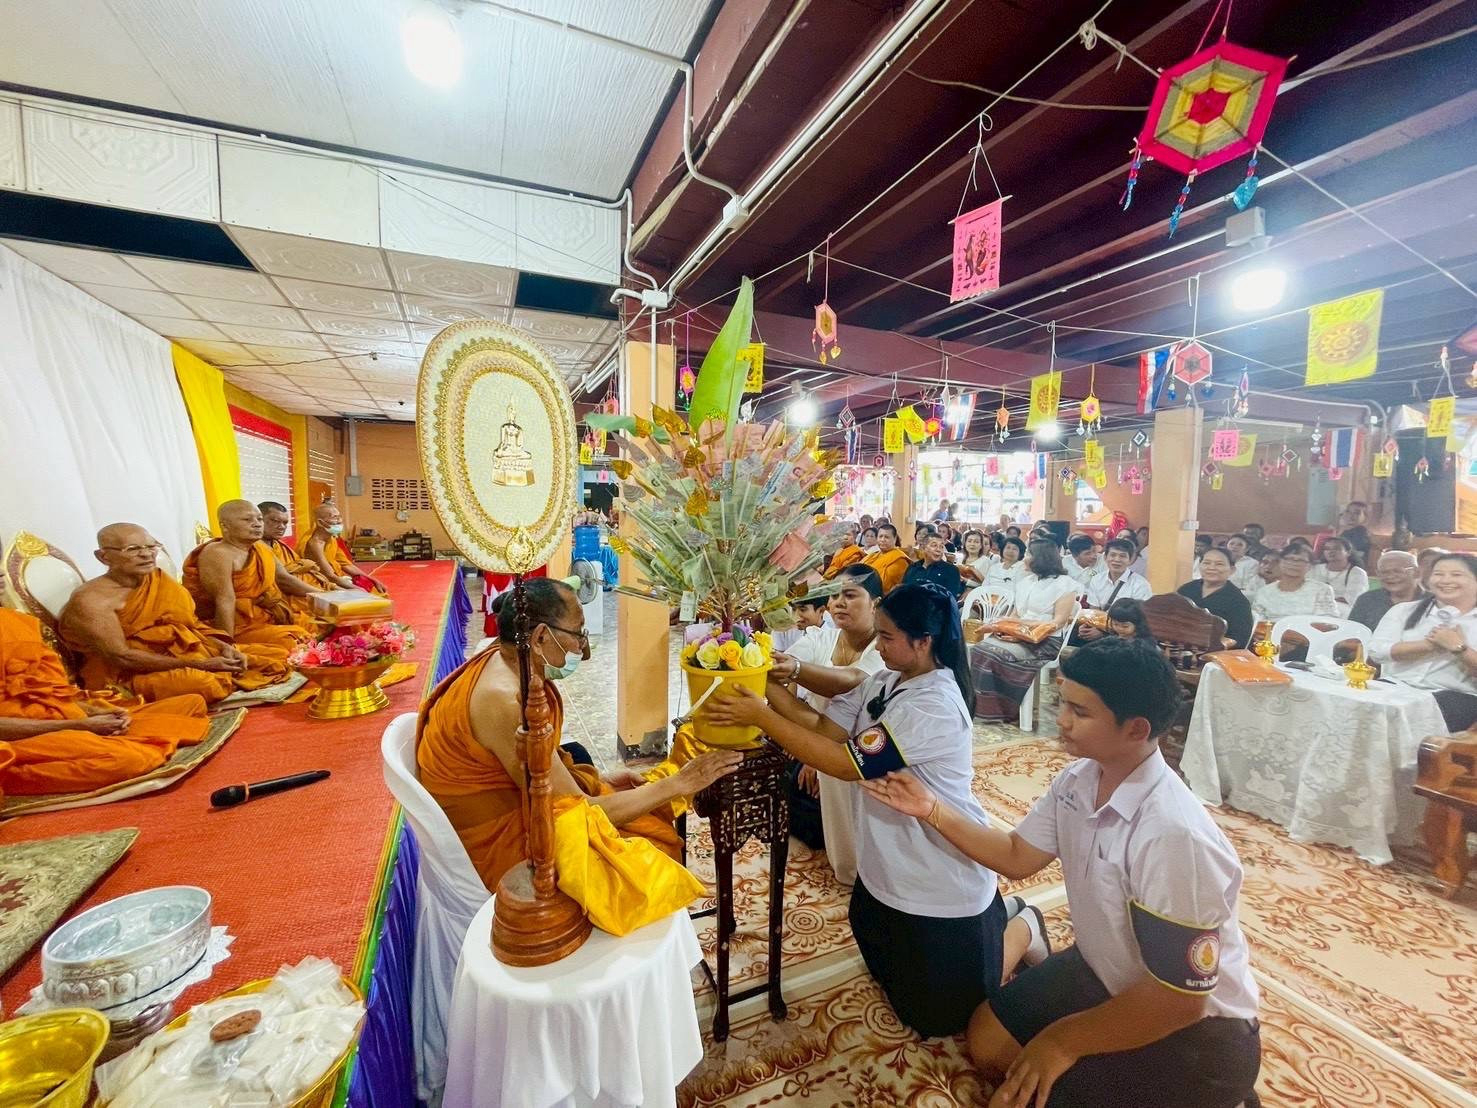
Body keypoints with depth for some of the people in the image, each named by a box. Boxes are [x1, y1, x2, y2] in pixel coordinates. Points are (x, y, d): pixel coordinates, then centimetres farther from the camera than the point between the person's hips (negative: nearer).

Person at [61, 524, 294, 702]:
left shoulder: (159, 580, 7)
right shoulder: (91, 600, -13)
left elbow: (192, 623, 11)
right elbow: (120, 656, -18)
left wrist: (224, 647, -9)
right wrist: (197, 665, -22)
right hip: (129, 675, -7)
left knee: (275, 656, -4)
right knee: (201, 683, -40)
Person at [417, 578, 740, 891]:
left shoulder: (506, 661, -4)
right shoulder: (506, 702, -31)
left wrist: (599, 782, 2)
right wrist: (678, 784, -20)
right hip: (495, 843, -8)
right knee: (649, 856, -6)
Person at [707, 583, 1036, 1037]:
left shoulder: (935, 708, -31)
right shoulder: (886, 681, -4)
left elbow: (846, 764, -32)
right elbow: (824, 726, -7)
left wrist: (762, 719, -31)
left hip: (943, 885, -8)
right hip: (887, 870, 8)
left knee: (938, 1016, 13)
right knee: (889, 973, 27)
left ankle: (1021, 927, 30)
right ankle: (988, 916, 38)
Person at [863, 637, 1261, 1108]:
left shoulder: (1175, 837, -36)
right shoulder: (1078, 780, -12)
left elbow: (1178, 998, -27)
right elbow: (1017, 857, 1)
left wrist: (1063, 1040, -15)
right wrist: (933, 809, -11)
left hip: (1195, 1028, -6)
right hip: (1107, 974, 6)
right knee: (987, 1040, 9)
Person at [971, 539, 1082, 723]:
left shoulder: (1063, 583, -2)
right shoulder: (1025, 582, 20)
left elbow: (1059, 621, -9)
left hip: (1045, 641, -7)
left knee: (995, 654, -29)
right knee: (979, 648, -21)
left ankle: (997, 708, -16)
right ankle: (979, 702, -20)